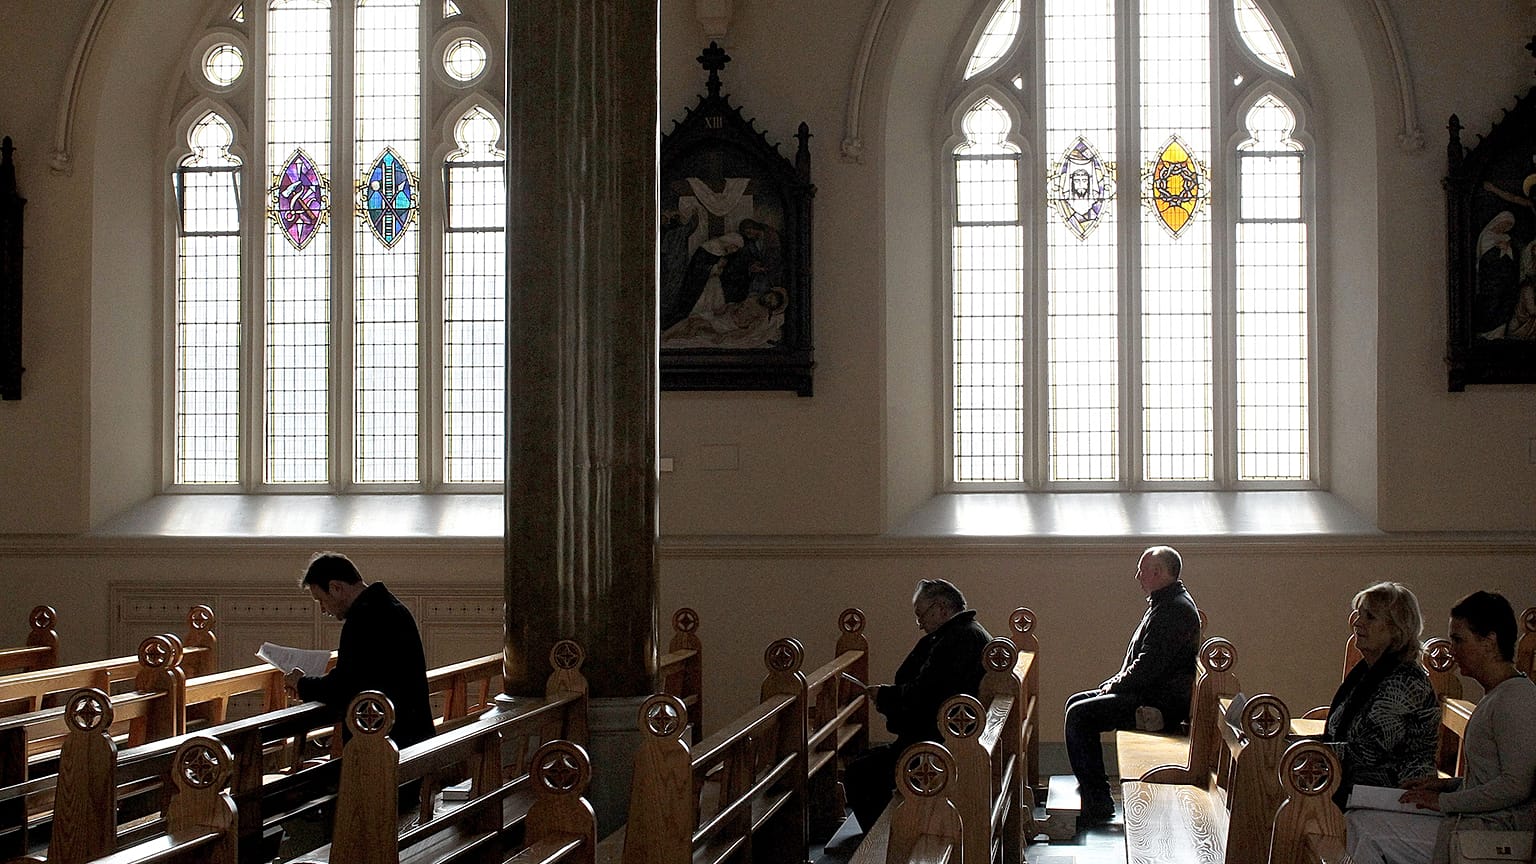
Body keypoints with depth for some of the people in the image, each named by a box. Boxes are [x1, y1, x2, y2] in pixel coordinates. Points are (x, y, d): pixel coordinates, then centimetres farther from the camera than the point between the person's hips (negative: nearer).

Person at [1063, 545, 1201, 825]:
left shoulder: (1175, 609, -19)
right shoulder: (1164, 603, 17)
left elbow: (1149, 666, -23)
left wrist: (1115, 684, -9)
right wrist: (1117, 682, 10)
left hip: (1160, 704, -11)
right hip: (1149, 694, 11)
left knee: (1080, 715, -17)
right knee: (1076, 703, 13)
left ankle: (1098, 804, -14)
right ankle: (1094, 789, 13)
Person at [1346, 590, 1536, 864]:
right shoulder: (1495, 694, 17)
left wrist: (1444, 801, -16)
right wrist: (1445, 785, 10)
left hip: (1494, 831, -10)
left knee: (1368, 828, -14)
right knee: (1358, 818, 2)